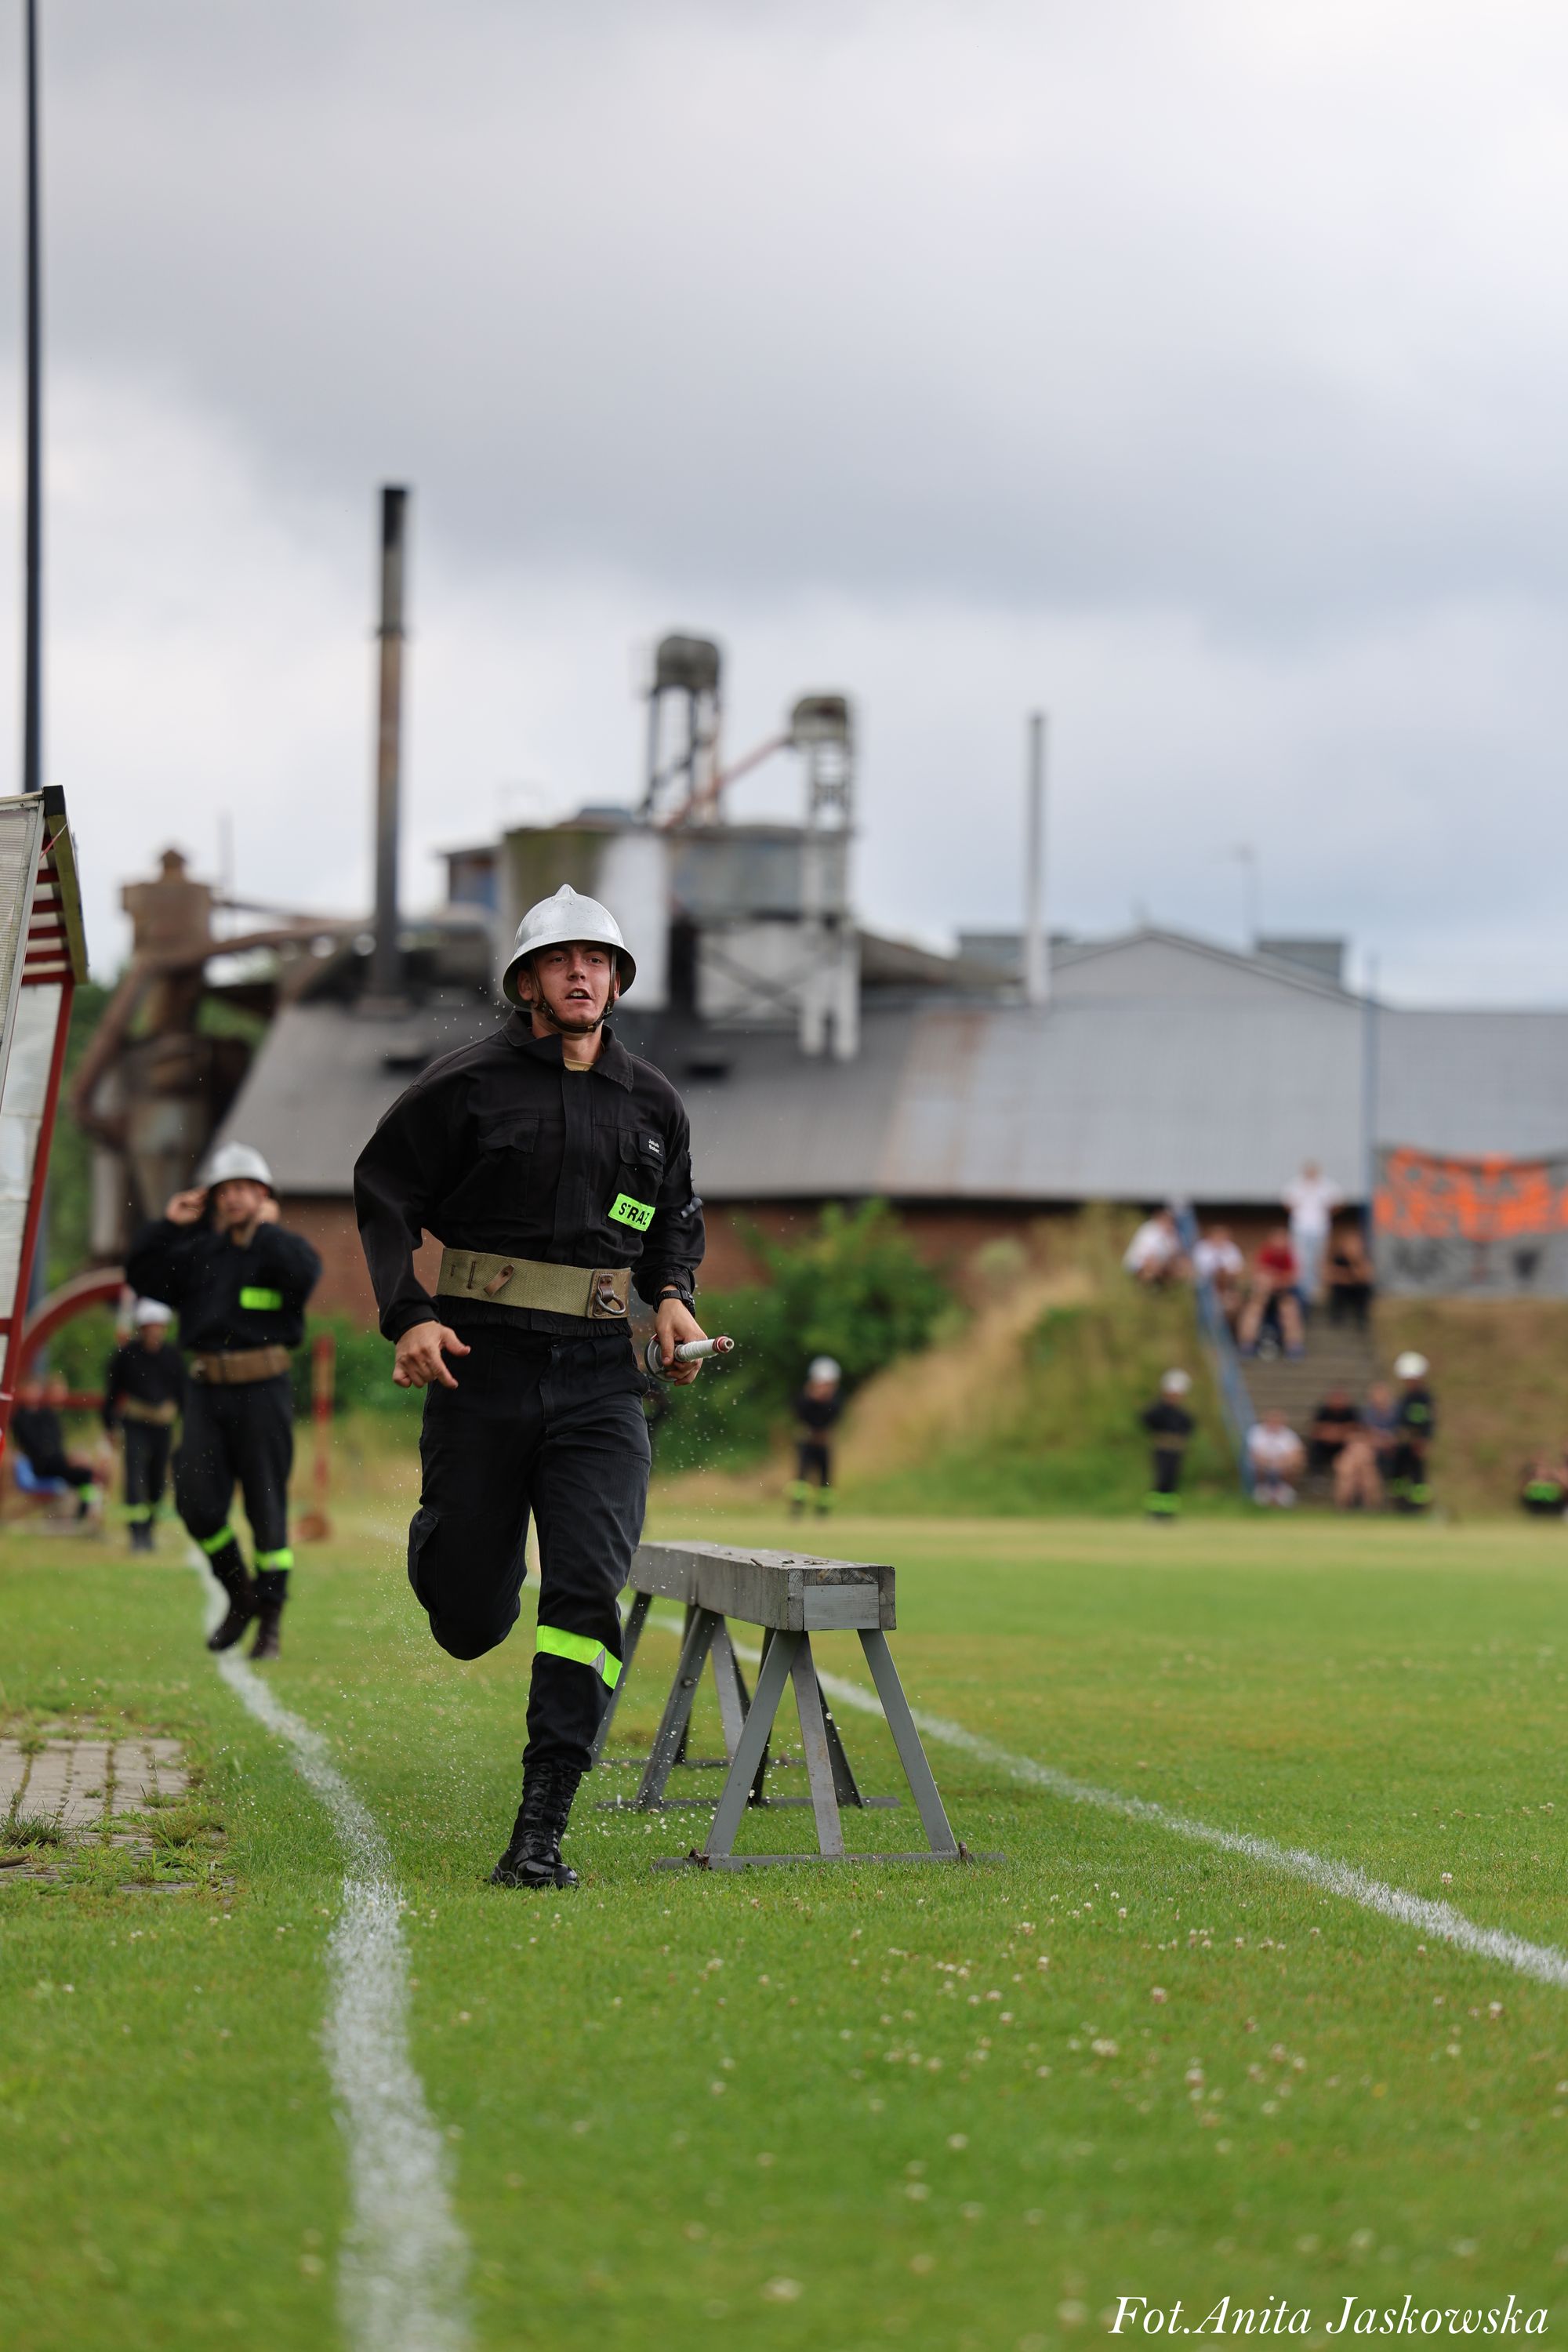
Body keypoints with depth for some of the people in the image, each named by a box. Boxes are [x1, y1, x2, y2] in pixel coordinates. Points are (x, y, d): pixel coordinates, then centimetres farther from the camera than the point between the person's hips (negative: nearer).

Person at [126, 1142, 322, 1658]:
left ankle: (270, 1619, 5)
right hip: (207, 1389, 4)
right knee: (196, 1502, -6)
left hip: (263, 1389, -4)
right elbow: (141, 1277, 9)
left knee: (267, 1506, -1)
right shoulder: (197, 1253, 14)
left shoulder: (282, 1247, 3)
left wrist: (265, 1230, -10)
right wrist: (167, 1225, 1)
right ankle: (239, 1596, 15)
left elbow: (304, 1274, -20)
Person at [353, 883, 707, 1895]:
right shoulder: (469, 1084, -2)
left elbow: (678, 1217, 26)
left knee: (590, 1590, -13)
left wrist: (674, 1298, 6)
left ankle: (542, 1830, -12)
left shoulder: (652, 1102, 10)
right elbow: (384, 1189, 4)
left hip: (601, 1372, 2)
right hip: (483, 1358, -2)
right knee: (471, 1617, 4)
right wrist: (407, 1314, -9)